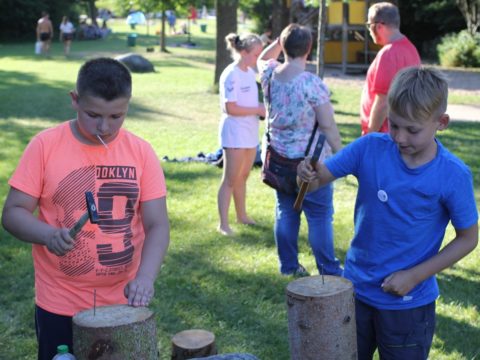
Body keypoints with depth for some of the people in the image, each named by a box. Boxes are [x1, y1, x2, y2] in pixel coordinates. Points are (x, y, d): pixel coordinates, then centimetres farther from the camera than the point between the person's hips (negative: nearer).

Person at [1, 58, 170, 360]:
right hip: (59, 306, -1)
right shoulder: (45, 146, -8)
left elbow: (157, 225, -6)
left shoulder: (141, 152, -4)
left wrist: (146, 276, -22)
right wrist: (48, 235, -25)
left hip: (124, 302, 1)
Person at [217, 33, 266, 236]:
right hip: (235, 134, -8)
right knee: (230, 179, -3)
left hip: (250, 132, 8)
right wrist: (258, 110, -18)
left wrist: (262, 108, -1)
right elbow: (230, 108, -21)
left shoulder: (250, 72, 10)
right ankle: (223, 224, 3)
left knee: (243, 177, 18)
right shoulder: (231, 75, -16)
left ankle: (241, 215, 31)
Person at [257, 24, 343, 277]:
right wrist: (341, 155, -5)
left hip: (279, 157, 6)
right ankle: (329, 270, 10)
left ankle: (288, 265, 24)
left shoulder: (269, 75, -3)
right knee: (320, 216, 3)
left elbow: (262, 59, 24)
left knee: (285, 212, 15)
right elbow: (328, 126, -16)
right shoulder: (312, 83, -19)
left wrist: (281, 40, 13)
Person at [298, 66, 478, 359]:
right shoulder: (370, 148, -11)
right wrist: (310, 175, -32)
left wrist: (415, 276, -14)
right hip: (356, 290, 3)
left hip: (409, 304, -2)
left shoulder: (453, 176, -17)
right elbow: (320, 178, -8)